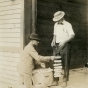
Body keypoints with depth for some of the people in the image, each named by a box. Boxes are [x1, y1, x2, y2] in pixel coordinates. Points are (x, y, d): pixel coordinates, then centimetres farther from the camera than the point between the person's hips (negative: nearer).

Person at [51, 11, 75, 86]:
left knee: (65, 63, -1)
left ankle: (65, 80, 8)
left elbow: (72, 35, -13)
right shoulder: (56, 25, 15)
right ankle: (56, 80, 13)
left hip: (65, 45, -6)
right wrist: (53, 41, 6)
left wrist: (64, 41, -23)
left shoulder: (67, 25, -6)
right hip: (57, 45, 6)